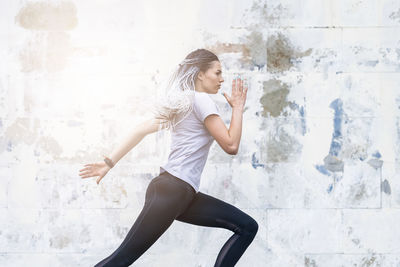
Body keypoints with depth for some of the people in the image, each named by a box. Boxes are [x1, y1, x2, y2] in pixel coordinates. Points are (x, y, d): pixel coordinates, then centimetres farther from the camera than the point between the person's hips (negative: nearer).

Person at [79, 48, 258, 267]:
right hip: (171, 190, -10)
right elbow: (231, 145, -10)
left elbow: (142, 129, 17)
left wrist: (110, 162, 16)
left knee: (247, 228, 5)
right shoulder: (201, 99, -6)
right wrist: (238, 107, 1)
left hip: (185, 195, 10)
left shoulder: (182, 101, 21)